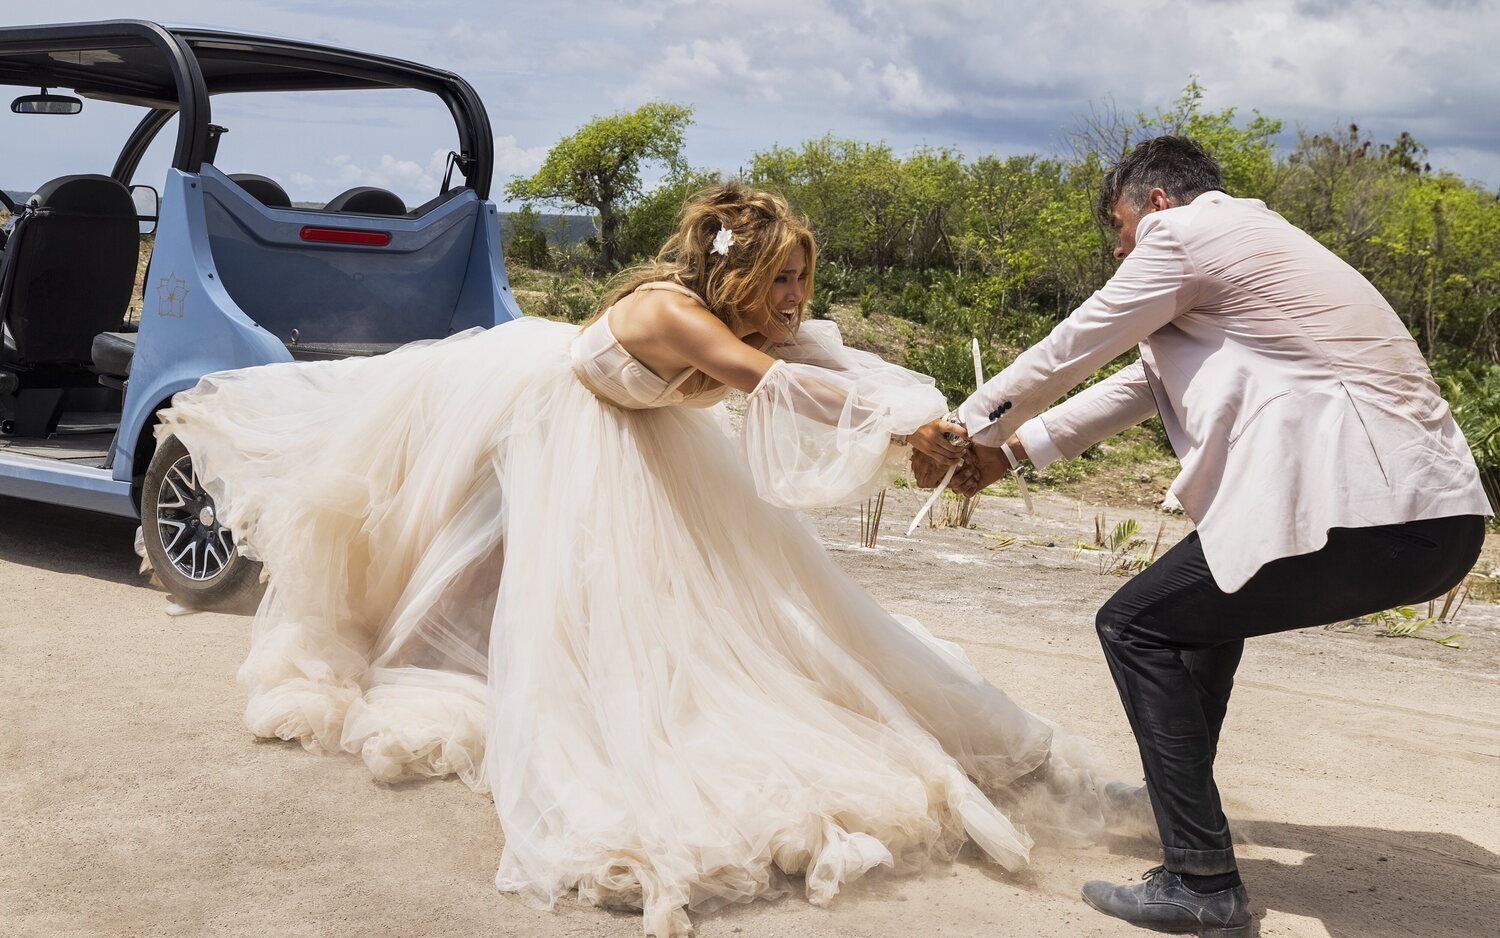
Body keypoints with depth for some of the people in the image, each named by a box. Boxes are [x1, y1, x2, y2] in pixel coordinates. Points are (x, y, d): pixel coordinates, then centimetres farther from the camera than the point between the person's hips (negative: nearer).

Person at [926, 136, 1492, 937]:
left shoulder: (1185, 233, -1)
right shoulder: (1243, 240, 28)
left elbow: (1067, 353, 5)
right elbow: (1142, 382, 32)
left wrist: (959, 432, 19)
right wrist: (1010, 450, 33)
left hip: (1366, 510, -10)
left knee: (1136, 625, 1)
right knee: (1209, 597, 30)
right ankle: (1177, 798, 42)